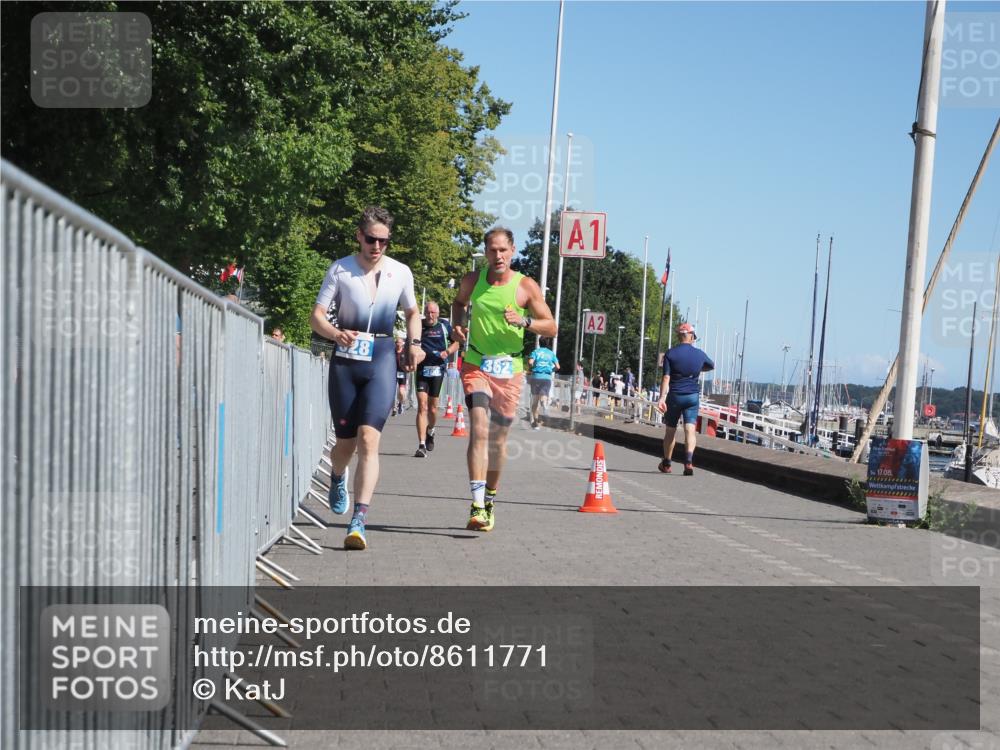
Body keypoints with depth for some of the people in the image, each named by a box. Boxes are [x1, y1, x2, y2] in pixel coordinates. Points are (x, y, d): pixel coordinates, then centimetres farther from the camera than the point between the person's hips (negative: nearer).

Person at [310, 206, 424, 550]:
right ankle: (338, 478, 47)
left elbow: (413, 312, 22)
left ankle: (358, 522, -21)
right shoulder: (340, 269, 0)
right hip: (346, 360, 0)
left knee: (369, 439, -16)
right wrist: (337, 334, -24)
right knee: (346, 442, 8)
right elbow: (316, 316, -3)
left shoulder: (401, 273, 6)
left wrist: (414, 344, 4)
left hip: (382, 360, 0)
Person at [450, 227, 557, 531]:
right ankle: (478, 505, -25)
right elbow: (459, 302, 25)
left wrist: (524, 320, -18)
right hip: (476, 365, 0)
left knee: (498, 439, 10)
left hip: (510, 370, 0)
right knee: (479, 429, -19)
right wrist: (457, 324, 6)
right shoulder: (473, 280, 3)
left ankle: (490, 500, 31)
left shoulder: (526, 286, -3)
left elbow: (551, 327, -1)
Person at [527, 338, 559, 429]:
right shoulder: (551, 353, 13)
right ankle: (544, 402, -46)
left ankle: (535, 422, 9)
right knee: (543, 397, -7)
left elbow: (530, 362, -10)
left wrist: (531, 367, 11)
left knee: (535, 400, 10)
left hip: (536, 376, 0)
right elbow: (557, 367, 7)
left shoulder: (536, 351, 7)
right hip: (547, 377, 0)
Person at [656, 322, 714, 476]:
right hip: (692, 396, 1)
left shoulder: (670, 354, -5)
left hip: (674, 396, -1)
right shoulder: (699, 354, 3)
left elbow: (666, 378, -13)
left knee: (670, 430, 12)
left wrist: (662, 398, -16)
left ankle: (666, 464, 23)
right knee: (690, 429, -5)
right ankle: (689, 461, -24)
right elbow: (712, 366, 24)